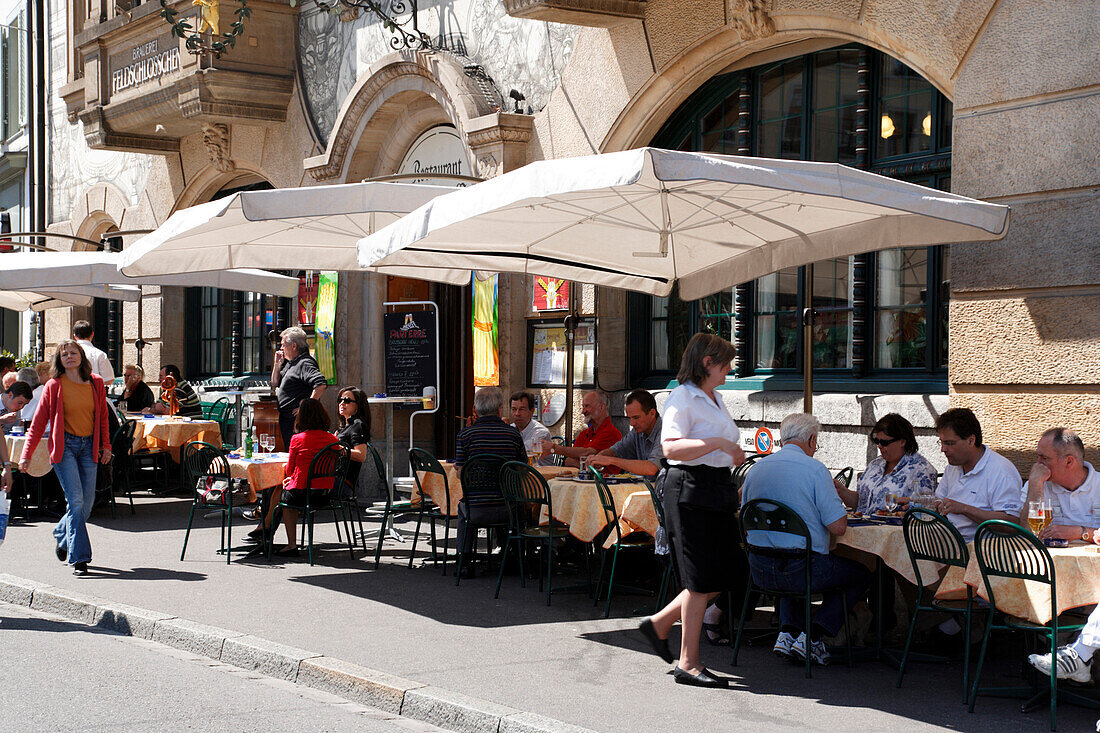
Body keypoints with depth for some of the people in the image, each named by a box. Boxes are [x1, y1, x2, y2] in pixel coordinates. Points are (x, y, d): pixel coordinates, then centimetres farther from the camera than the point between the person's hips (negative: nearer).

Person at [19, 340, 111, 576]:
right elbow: (39, 421, 1)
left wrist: (105, 445, 17)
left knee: (87, 503, 3)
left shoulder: (96, 383, 6)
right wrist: (27, 454, -2)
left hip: (88, 446, 4)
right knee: (75, 499, -15)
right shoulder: (54, 386, -2)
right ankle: (79, 558, -12)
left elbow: (102, 416, 19)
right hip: (64, 446, -4)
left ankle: (62, 535, 33)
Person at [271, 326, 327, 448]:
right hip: (285, 419, 10)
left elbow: (321, 384, -28)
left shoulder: (305, 363, -14)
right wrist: (277, 364, 13)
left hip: (296, 419, -10)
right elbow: (275, 384, 27)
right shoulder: (290, 363, 18)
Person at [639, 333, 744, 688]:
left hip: (718, 490, 9)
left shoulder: (715, 399, 19)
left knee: (722, 576, 8)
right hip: (689, 490, -9)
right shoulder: (683, 397, -10)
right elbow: (671, 448, -22)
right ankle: (688, 664, 3)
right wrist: (717, 443, -25)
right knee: (701, 580, -6)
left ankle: (659, 624, 24)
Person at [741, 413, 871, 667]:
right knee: (860, 574, 17)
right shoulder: (815, 469, -11)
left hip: (759, 570, 6)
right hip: (801, 569, -6)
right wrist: (835, 494, 7)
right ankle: (812, 637, 5)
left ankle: (788, 631, 15)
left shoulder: (757, 468, 6)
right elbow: (838, 527, -13)